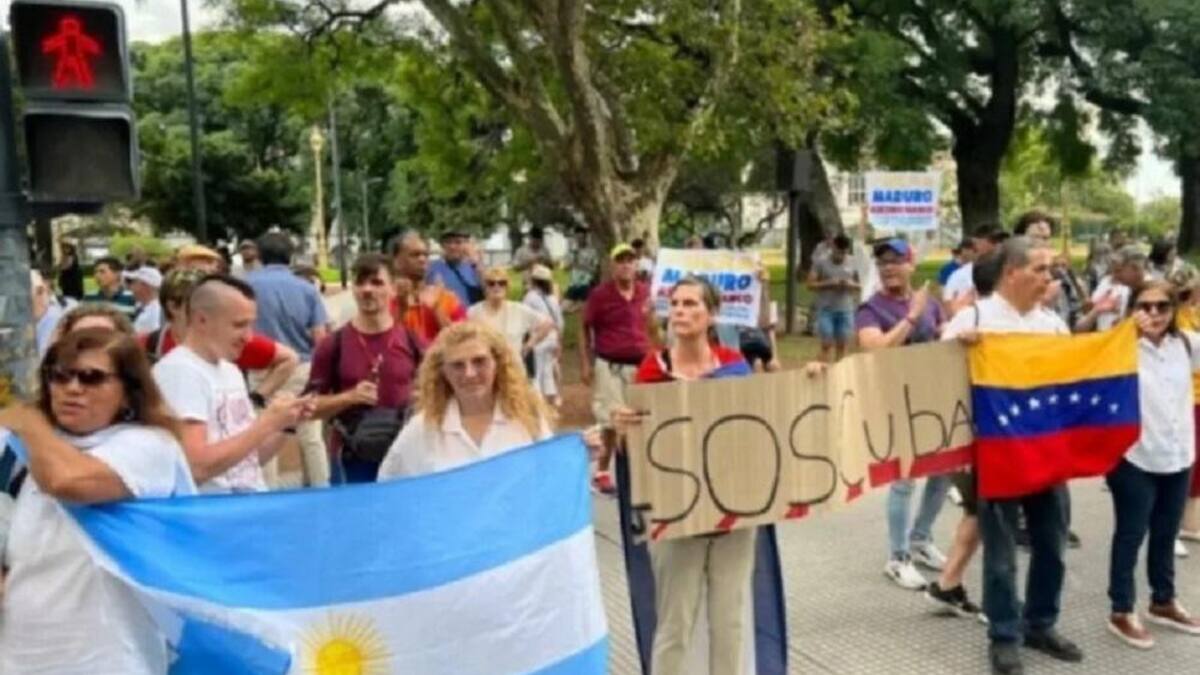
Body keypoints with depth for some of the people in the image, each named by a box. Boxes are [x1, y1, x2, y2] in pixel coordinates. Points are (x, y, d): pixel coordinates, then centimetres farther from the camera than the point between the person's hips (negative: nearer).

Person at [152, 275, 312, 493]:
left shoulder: (230, 369, 12)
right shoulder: (178, 370, -11)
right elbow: (196, 467, -20)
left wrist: (285, 425, 0)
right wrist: (267, 424, -17)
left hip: (252, 499, 7)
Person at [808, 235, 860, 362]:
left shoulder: (853, 263, 6)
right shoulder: (821, 262, -2)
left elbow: (860, 285, 13)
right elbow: (811, 284, -3)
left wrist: (851, 284, -9)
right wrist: (829, 283, -17)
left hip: (846, 310, 3)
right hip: (826, 310, -3)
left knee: (842, 345, 6)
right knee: (826, 345, -5)